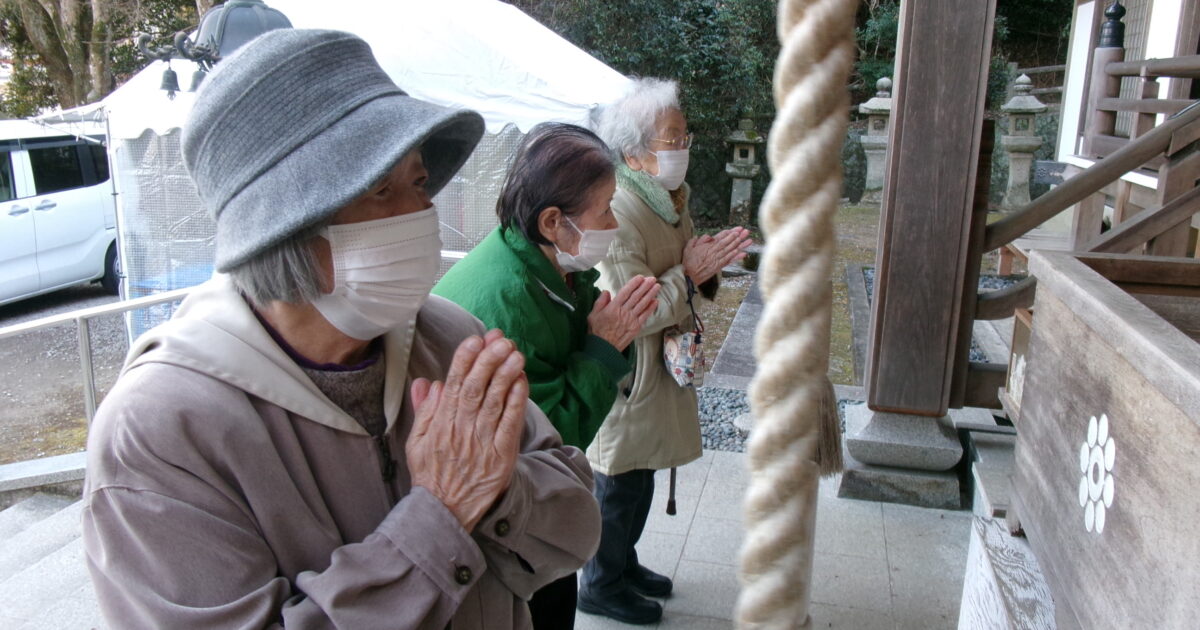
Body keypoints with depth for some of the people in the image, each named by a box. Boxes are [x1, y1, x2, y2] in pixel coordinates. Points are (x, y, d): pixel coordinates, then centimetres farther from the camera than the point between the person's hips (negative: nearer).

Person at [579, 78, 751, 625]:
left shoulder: (672, 197, 5)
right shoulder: (619, 214, -26)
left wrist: (705, 267, -3)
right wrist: (690, 273, -24)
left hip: (660, 366, 9)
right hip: (625, 370, -9)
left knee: (640, 475, 23)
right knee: (618, 482, 7)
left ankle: (623, 561, 42)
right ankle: (601, 585, 28)